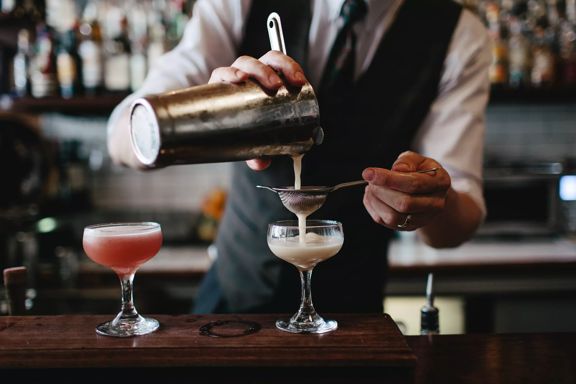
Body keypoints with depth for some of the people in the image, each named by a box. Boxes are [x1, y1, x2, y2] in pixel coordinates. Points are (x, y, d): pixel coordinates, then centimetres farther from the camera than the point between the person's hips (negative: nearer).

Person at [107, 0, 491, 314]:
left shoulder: (460, 37, -10)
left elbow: (461, 221, -14)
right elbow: (125, 136, -17)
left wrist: (436, 203, -37)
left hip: (349, 308, 0)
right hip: (233, 289, 0)